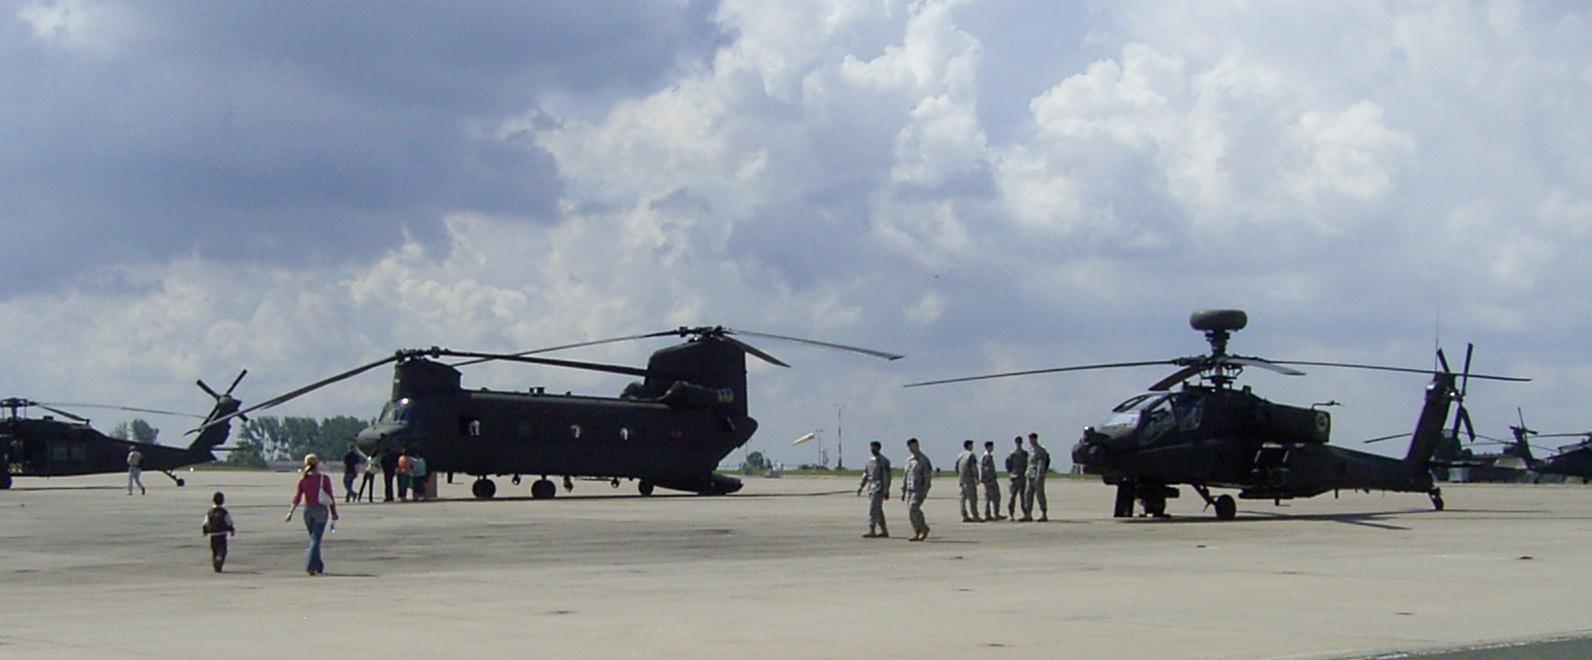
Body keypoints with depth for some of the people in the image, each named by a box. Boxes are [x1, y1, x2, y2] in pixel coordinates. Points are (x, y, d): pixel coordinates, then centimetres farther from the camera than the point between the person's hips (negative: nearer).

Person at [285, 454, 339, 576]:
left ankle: (319, 567, 24)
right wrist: (334, 513, 5)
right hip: (320, 511, -3)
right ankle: (310, 566, -18)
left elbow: (297, 497, -5)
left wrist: (291, 512, -6)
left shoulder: (302, 479, 1)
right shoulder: (324, 479, -6)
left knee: (314, 539, 18)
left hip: (308, 511, 3)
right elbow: (331, 497, -4)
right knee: (315, 540, -5)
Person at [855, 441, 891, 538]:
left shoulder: (883, 461, -9)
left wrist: (886, 491, -16)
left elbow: (886, 477, -12)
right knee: (878, 511, 11)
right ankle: (884, 531, 16)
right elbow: (865, 475, 20)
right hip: (871, 488, 9)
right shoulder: (870, 460, 15)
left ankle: (872, 531, -14)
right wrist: (860, 487, 12)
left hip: (879, 489, -9)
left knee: (873, 510, -13)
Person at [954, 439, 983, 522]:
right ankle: (975, 516, -8)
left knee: (963, 498, 8)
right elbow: (974, 468, -15)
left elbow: (956, 468, 16)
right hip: (970, 480, -7)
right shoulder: (971, 455, -9)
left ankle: (965, 516, 8)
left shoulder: (959, 455, 13)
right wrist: (977, 479, -11)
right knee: (972, 498, -6)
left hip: (961, 480, 7)